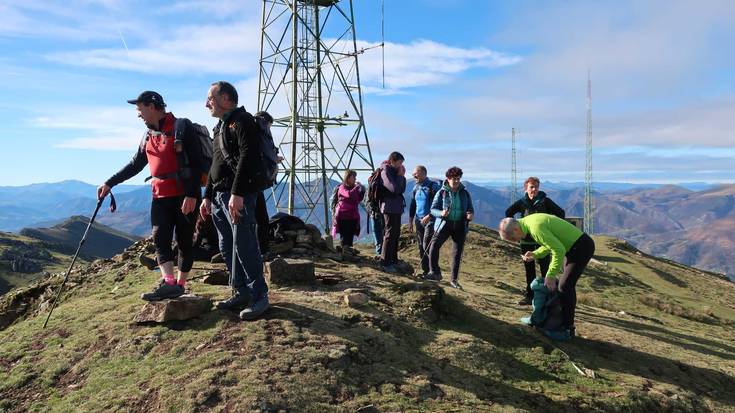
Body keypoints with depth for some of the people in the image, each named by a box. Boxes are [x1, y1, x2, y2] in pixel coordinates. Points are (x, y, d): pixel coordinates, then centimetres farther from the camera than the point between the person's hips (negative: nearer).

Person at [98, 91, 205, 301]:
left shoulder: (182, 127, -7)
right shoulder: (149, 136, 15)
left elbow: (197, 163, -13)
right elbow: (134, 165, 24)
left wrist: (191, 195, -19)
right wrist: (109, 183, 19)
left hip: (185, 196, -7)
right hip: (161, 196, 7)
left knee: (184, 241, 2)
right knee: (160, 238, -6)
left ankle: (179, 285, 6)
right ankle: (169, 282, -11)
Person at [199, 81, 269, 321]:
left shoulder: (242, 121, -5)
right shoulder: (221, 127, 24)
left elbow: (247, 157, -18)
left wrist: (237, 193, -26)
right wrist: (208, 196, 21)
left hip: (238, 195, -10)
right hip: (220, 196, 10)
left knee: (244, 245, -11)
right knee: (227, 247, 9)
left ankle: (259, 296, -3)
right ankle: (241, 292, 18)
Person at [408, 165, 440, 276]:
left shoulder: (434, 186, -9)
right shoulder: (416, 188, 11)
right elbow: (412, 205, 18)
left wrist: (429, 216, -21)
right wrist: (410, 221, 15)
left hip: (430, 220, -7)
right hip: (419, 220, 7)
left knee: (427, 247, -11)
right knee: (421, 247, 7)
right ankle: (425, 271, 15)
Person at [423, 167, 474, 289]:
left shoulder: (465, 193, 5)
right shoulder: (442, 192, -2)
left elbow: (470, 209, 13)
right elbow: (433, 209, -1)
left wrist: (471, 215, -11)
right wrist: (441, 213, -23)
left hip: (460, 226, 2)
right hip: (444, 224, -2)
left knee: (457, 252, 4)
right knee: (434, 246, -19)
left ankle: (454, 280, 15)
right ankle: (435, 273, -5)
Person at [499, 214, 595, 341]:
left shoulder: (535, 227, -27)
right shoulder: (529, 220, 4)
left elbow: (559, 250, -27)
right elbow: (551, 243, 14)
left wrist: (550, 275, -19)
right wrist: (535, 254, -2)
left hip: (583, 246, -10)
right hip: (574, 246, 10)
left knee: (565, 286, -11)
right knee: (564, 283, 13)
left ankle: (567, 329, -1)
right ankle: (563, 320, 22)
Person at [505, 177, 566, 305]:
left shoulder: (545, 201, -5)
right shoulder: (522, 202, 2)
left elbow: (560, 213, -4)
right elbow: (508, 213, 12)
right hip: (526, 241, 3)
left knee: (545, 268, -3)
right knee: (529, 270, 11)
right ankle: (529, 296, 19)